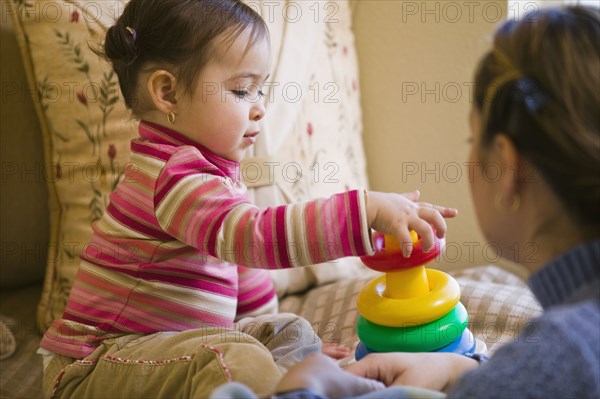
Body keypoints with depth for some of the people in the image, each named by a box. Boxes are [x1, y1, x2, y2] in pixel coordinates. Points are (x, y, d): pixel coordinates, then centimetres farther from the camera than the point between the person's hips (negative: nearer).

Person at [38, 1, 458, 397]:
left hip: (168, 341, 10)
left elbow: (243, 264, 20)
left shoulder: (215, 169, 10)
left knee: (291, 332, 11)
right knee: (239, 362, -33)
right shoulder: (175, 176, -24)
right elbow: (255, 236, -40)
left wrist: (267, 327, 23)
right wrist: (369, 210, -45)